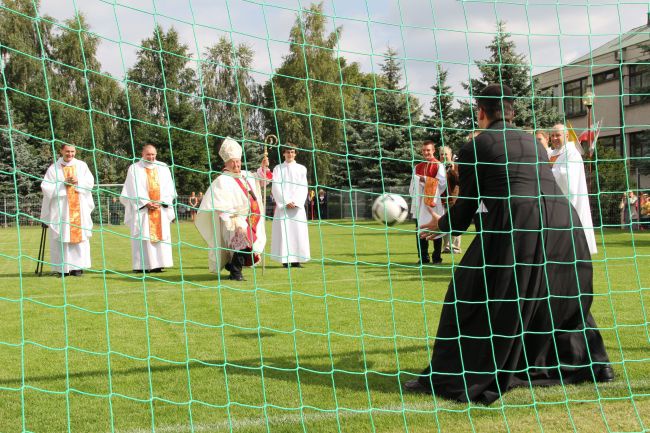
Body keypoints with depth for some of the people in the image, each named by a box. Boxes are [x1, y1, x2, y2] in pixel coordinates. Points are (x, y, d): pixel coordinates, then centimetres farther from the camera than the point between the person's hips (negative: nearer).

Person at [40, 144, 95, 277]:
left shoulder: (82, 166, 10)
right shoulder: (54, 168, 4)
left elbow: (90, 182, 4)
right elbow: (46, 187, -3)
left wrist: (77, 181, -12)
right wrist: (63, 184, -12)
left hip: (79, 207, 2)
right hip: (61, 208, -2)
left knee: (79, 235, -2)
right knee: (62, 236, -5)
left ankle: (77, 267, 2)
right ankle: (63, 268, -2)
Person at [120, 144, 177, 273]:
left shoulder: (163, 168, 11)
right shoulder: (134, 169, 3)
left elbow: (168, 188, 6)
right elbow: (134, 190, -4)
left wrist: (160, 202, -8)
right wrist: (146, 203, -13)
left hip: (161, 210, 3)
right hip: (141, 209, -3)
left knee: (161, 234, -2)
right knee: (142, 237, -6)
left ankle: (158, 264, 0)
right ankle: (142, 266, -6)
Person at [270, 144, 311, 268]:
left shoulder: (301, 168, 10)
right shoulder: (278, 168, 8)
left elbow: (304, 187, 4)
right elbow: (275, 187, 0)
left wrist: (295, 202, -9)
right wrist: (286, 202, -10)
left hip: (298, 205, 1)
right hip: (282, 204, -1)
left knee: (298, 230, -4)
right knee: (283, 230, -7)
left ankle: (296, 260, -3)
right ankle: (285, 260, -7)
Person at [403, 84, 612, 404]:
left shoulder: (473, 148, 9)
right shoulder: (532, 141, 26)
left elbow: (463, 214, 12)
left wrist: (439, 225, 34)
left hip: (516, 225, -6)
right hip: (566, 222, 6)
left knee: (471, 296, 5)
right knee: (561, 299, 26)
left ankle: (452, 380, 4)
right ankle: (592, 365, 38)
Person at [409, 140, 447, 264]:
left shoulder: (439, 166, 0)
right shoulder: (417, 167, 16)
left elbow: (441, 183, -12)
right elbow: (413, 185, 14)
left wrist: (425, 179, -12)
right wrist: (413, 196, -2)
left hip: (434, 203, -5)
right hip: (420, 203, 5)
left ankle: (437, 257, 5)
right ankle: (423, 257, 10)